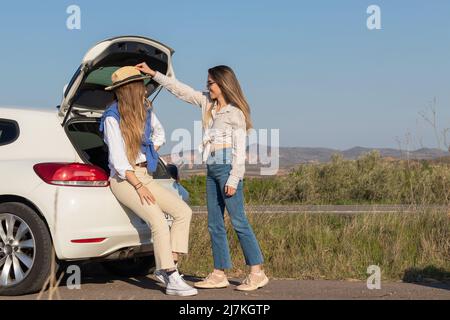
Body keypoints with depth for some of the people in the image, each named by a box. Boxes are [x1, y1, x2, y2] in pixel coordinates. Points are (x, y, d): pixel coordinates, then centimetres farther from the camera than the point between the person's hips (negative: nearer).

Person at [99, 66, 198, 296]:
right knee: (159, 221, -24)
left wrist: (150, 155, 12)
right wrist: (139, 186, -22)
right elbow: (117, 158, -18)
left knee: (184, 211, -5)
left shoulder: (145, 110, 8)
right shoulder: (112, 117, -13)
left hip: (144, 175, 8)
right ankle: (172, 279, -20)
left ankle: (165, 267, -7)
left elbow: (159, 132, 29)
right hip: (123, 179, -8)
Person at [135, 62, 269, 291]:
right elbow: (180, 90, 19)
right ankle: (219, 274, 11)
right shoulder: (206, 103, 14)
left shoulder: (235, 112, -7)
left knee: (238, 221, -9)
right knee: (215, 224, 7)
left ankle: (257, 272, -6)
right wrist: (153, 74, 16)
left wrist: (233, 179, -15)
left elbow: (239, 149, -10)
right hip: (212, 169, 8)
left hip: (227, 168, -8)